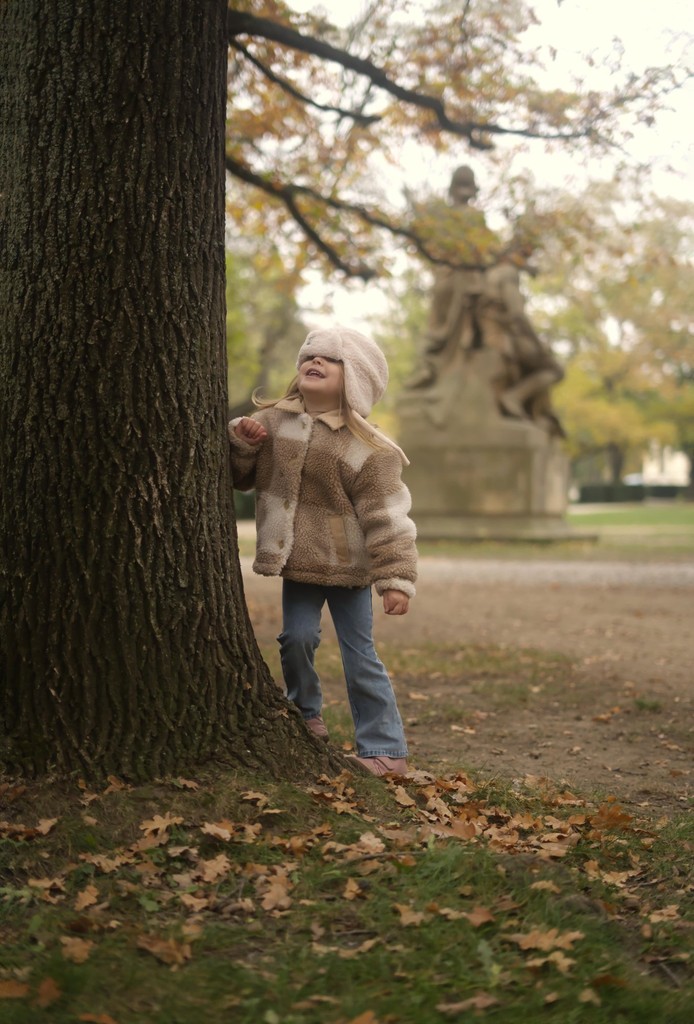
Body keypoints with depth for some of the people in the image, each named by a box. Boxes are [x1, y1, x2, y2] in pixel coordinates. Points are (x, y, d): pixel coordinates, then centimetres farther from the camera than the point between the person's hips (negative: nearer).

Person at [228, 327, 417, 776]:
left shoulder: (367, 450, -13)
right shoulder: (272, 420, 2)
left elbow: (387, 519, -13)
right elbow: (239, 477, 13)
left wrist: (396, 578, -18)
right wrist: (241, 442, -8)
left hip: (348, 568, -4)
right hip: (298, 562, 4)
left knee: (360, 655, 0)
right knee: (297, 638, 2)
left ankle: (385, 750, 8)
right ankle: (306, 715, 29)